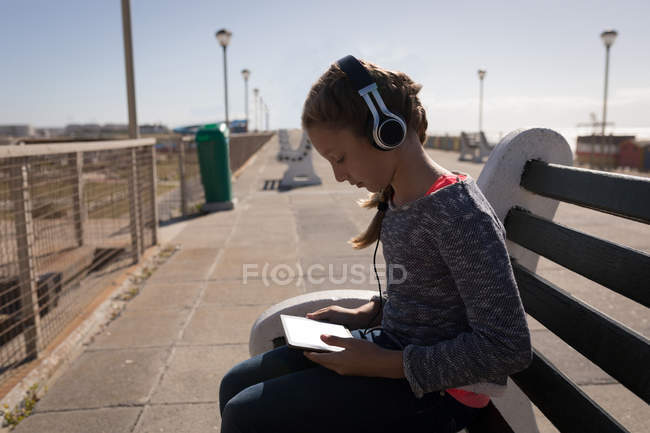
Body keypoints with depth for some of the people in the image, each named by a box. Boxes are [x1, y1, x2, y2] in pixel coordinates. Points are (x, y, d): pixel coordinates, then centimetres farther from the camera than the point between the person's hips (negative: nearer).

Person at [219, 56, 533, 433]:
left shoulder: (459, 213, -24)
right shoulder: (396, 201, 3)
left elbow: (510, 349, -23)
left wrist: (386, 364, -23)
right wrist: (362, 316, 2)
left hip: (436, 387, -8)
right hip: (391, 345, 8)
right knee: (236, 385, 9)